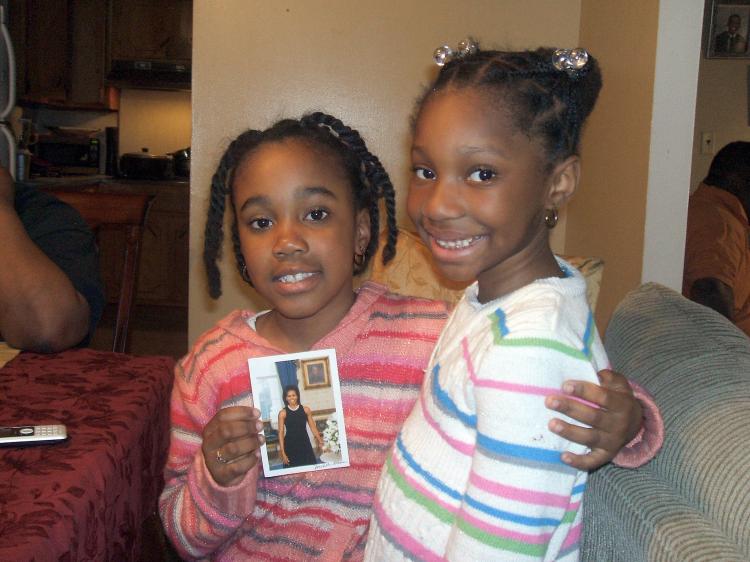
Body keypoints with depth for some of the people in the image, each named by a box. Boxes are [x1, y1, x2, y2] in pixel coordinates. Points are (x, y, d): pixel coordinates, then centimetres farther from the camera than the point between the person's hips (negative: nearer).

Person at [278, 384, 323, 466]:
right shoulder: (283, 413, -3)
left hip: (305, 444, 2)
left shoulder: (306, 410, 3)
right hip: (290, 446, -2)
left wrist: (320, 441, -2)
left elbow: (313, 427, 6)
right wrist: (283, 453, -7)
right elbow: (281, 433, -3)